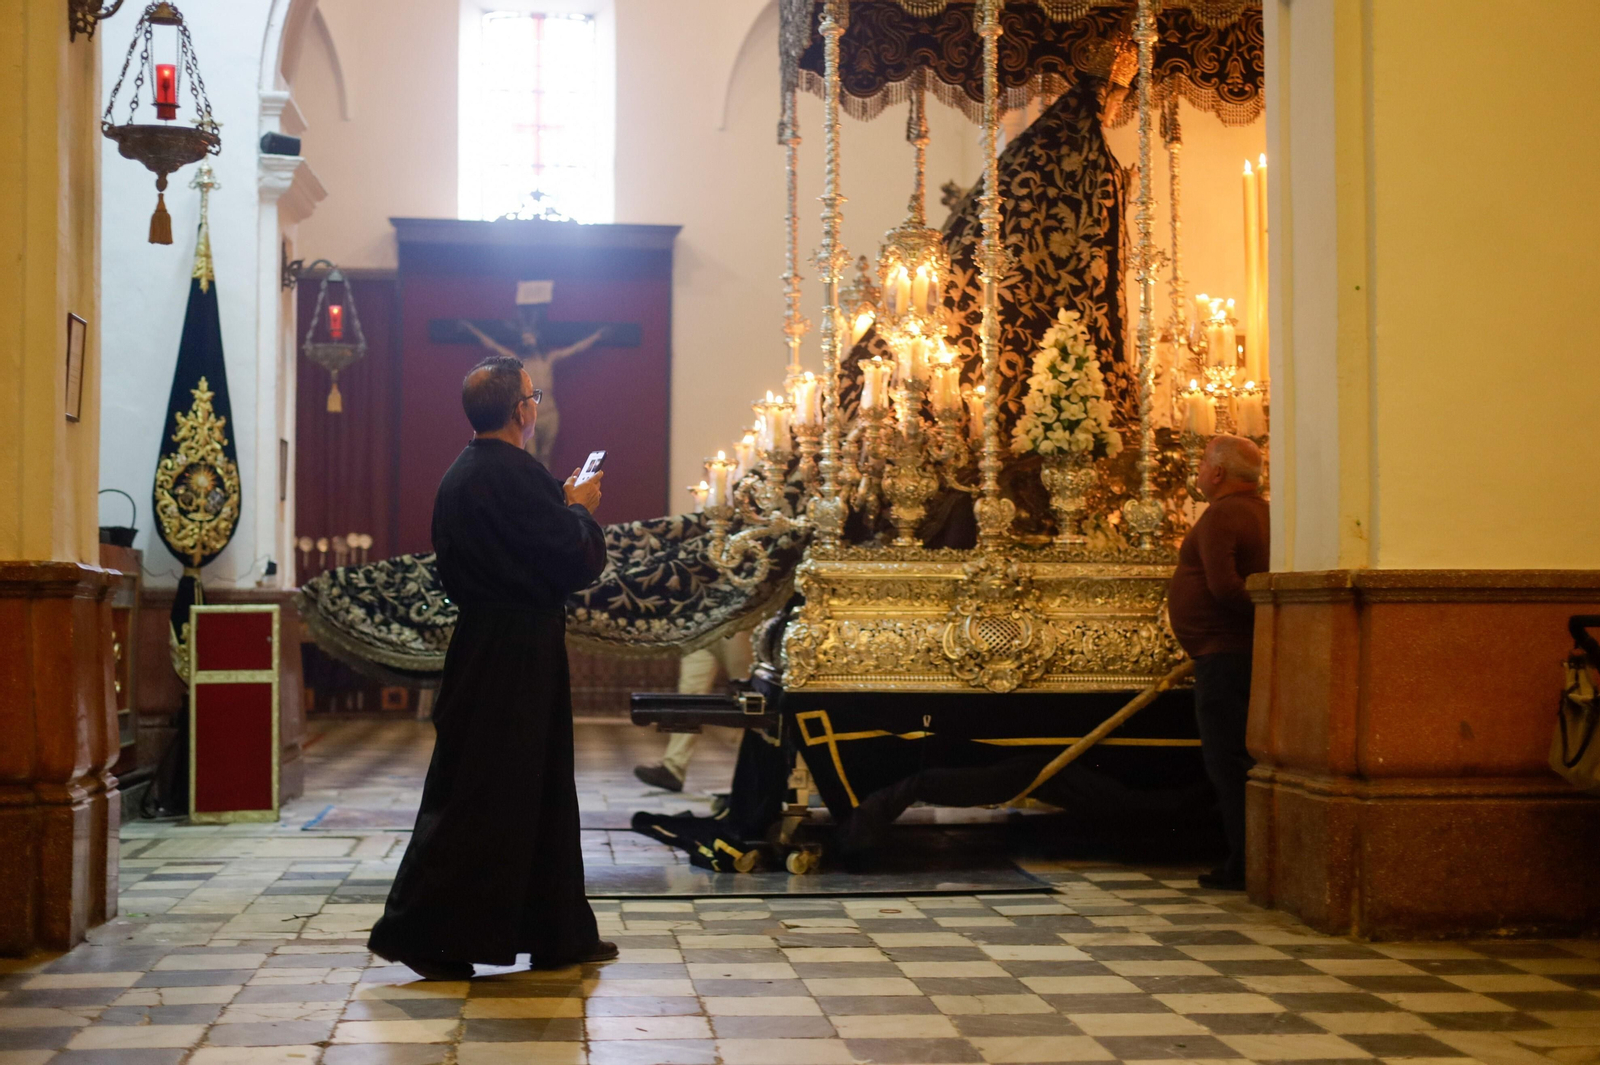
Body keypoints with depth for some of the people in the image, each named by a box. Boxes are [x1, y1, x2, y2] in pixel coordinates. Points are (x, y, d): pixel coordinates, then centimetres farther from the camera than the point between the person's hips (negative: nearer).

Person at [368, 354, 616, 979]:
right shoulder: (515, 475, -18)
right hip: (518, 653, -10)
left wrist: (563, 504, 15)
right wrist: (580, 508, 0)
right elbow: (576, 558, -18)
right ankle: (424, 931, 4)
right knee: (484, 795, -2)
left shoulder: (457, 476, 11)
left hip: (480, 642, 10)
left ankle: (560, 935, 24)